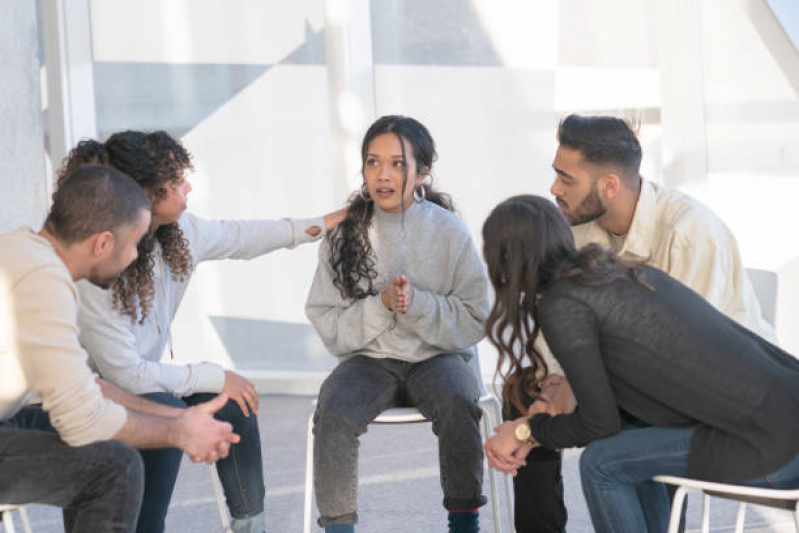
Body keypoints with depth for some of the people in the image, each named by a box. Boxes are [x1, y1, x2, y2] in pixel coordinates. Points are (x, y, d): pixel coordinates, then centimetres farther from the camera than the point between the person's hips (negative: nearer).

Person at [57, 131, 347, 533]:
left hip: (143, 380, 8)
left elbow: (238, 236, 16)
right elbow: (124, 373, -28)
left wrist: (316, 226, 21)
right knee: (166, 412, -31)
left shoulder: (178, 232, -7)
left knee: (232, 405, -5)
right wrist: (214, 376, -20)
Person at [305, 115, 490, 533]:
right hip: (368, 358, 1)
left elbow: (475, 321, -3)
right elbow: (326, 324, -1)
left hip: (436, 356, -1)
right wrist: (381, 305, -17)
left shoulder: (449, 231, -2)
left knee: (459, 405, -32)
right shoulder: (345, 234, 0)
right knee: (332, 415, -29)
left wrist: (417, 303, -19)